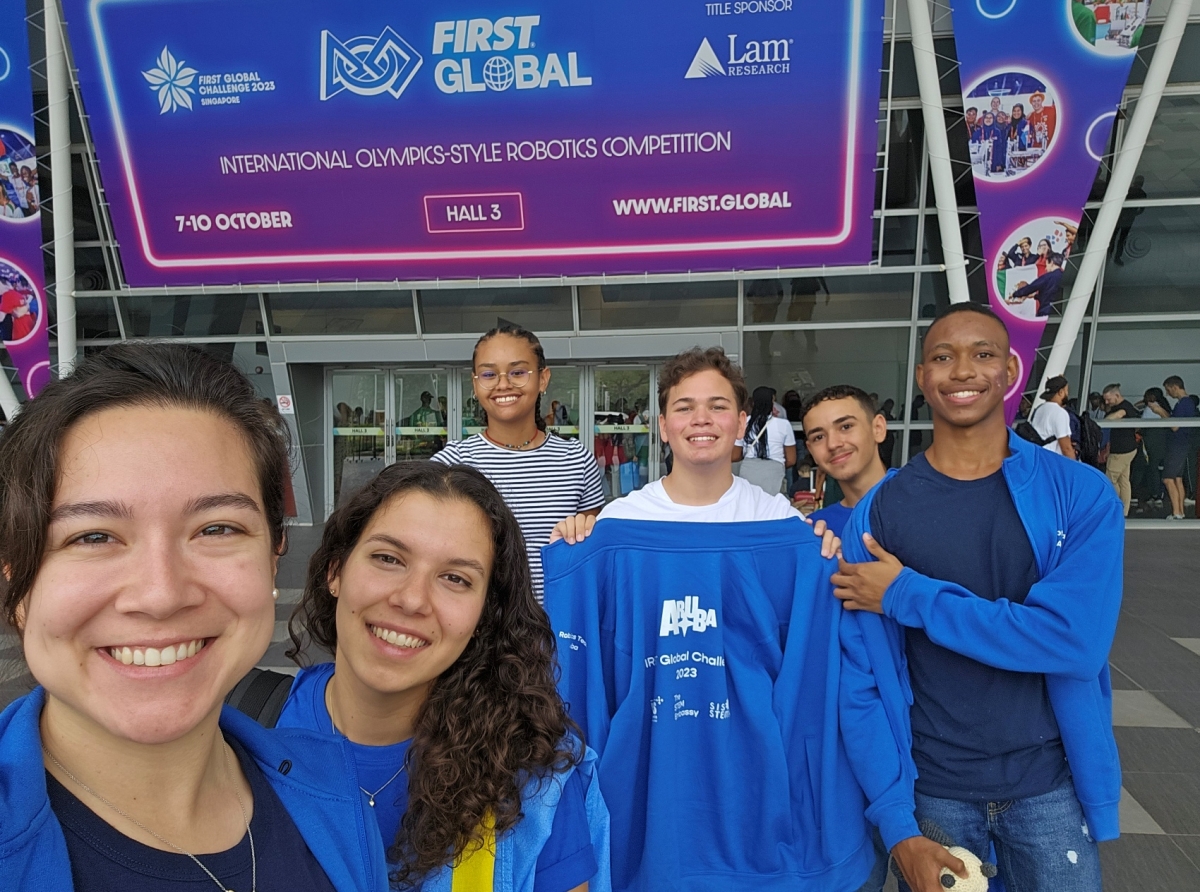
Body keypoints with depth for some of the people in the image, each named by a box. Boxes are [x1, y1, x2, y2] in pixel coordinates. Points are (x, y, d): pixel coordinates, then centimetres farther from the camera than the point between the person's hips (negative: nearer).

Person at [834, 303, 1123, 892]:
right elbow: (859, 678, -8)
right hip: (930, 788, 0)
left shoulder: (1081, 495, -8)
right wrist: (896, 825, -13)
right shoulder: (878, 512, -9)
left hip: (1050, 785, 1)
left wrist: (906, 595, -20)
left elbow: (1076, 640, -20)